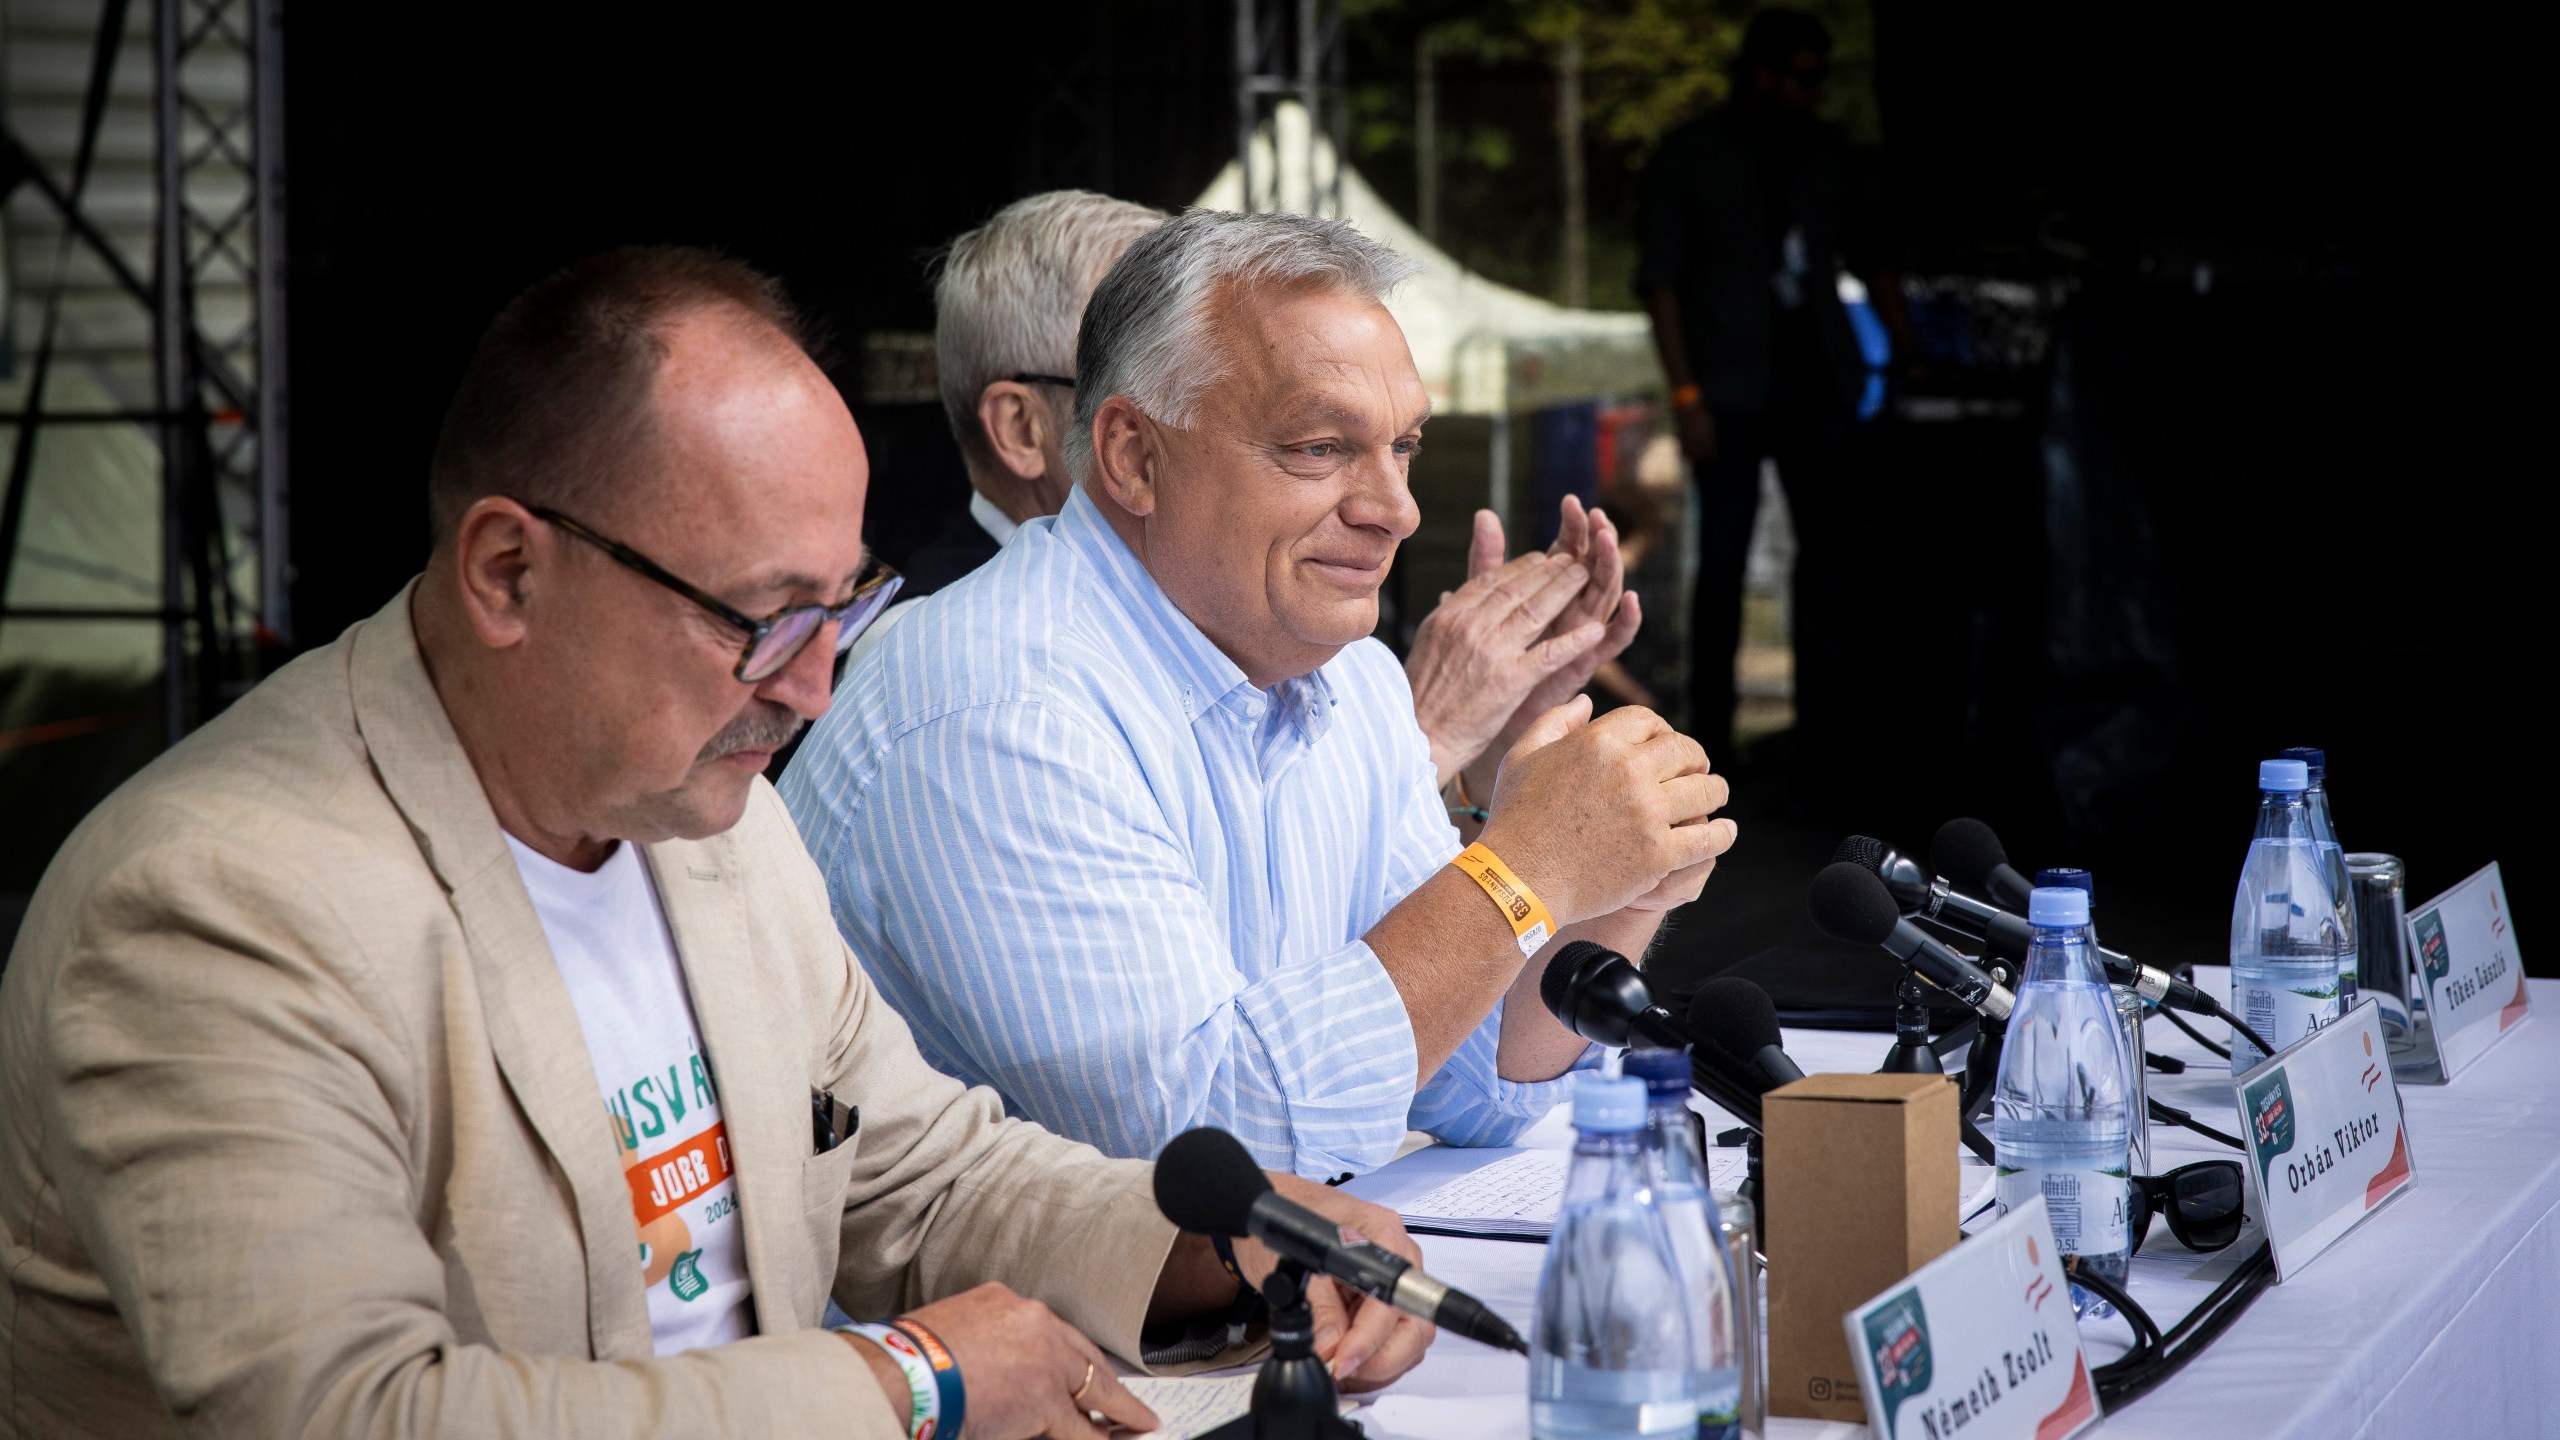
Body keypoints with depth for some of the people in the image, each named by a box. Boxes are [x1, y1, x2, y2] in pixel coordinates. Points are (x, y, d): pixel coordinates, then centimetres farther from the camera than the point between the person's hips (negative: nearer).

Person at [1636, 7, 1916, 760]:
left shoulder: (1825, 152, 10)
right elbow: (1660, 280, -4)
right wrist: (1687, 395, -12)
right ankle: (1710, 736, 3)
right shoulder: (1689, 156, -1)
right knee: (1722, 562, -2)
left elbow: (1871, 259, 17)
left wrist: (1911, 356, 8)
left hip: (1819, 386, 4)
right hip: (1732, 396, -4)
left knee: (1829, 555, 3)